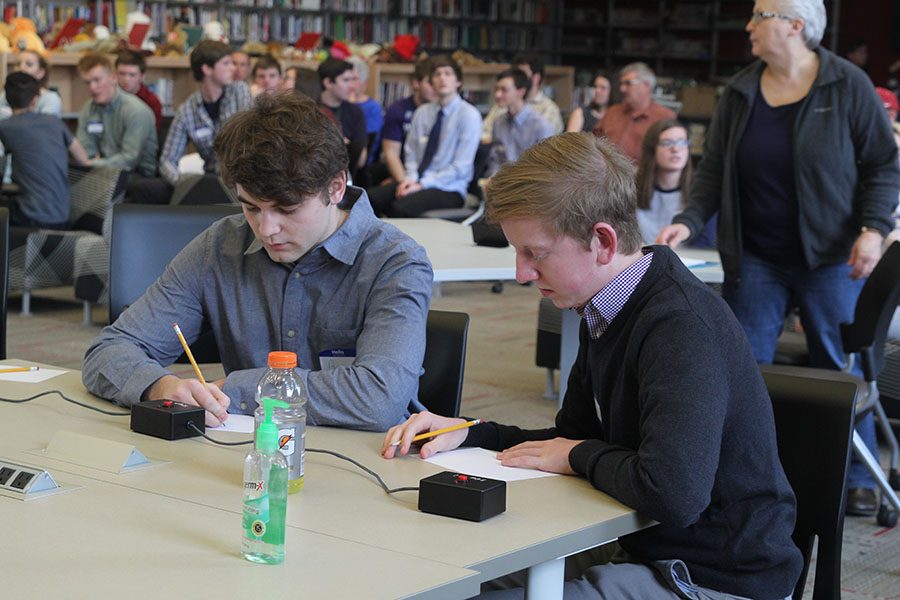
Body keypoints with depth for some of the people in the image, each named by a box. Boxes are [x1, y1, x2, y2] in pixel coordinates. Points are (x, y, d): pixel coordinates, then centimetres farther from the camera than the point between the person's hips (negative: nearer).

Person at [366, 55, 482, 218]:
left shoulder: (469, 115, -6)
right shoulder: (422, 112, 12)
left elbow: (461, 168, -11)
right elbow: (411, 154, 15)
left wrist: (422, 184, -16)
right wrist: (410, 178, -7)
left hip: (449, 189, -5)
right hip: (418, 182, 5)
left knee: (401, 206, -33)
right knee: (370, 197, -20)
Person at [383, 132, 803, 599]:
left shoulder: (682, 325, -25)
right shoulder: (606, 313, 5)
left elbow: (673, 495, -36)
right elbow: (573, 439, 18)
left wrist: (582, 456, -16)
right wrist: (467, 434, 1)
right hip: (650, 553, 9)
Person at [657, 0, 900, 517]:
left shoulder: (848, 86, -5)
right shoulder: (740, 93, 5)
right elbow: (714, 169, 7)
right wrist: (690, 221, -8)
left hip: (829, 258, -3)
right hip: (756, 259, 3)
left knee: (841, 367, 5)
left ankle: (858, 479, 18)